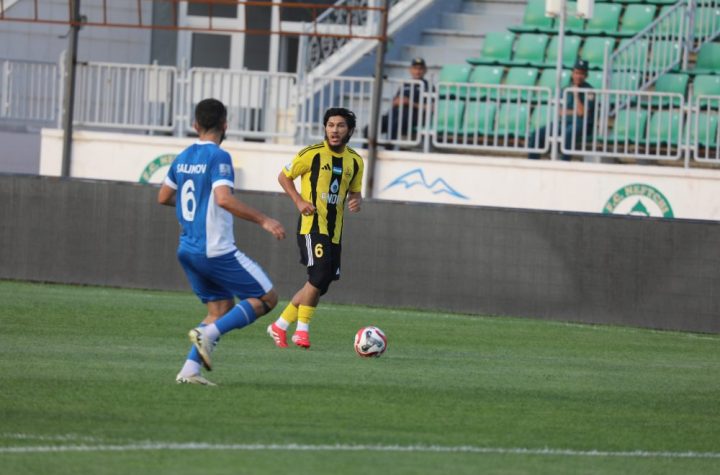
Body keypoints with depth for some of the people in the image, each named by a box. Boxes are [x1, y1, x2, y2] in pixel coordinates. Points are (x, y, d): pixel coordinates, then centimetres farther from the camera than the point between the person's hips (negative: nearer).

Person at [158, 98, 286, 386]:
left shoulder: (183, 158, 10)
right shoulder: (218, 157, -14)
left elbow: (163, 197, 21)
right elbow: (224, 199, -27)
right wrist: (263, 221, -24)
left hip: (187, 250, 8)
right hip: (216, 251, -8)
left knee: (221, 308, 15)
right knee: (267, 298, 1)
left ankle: (189, 370, 0)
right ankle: (207, 333, -14)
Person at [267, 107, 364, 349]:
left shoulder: (355, 161, 8)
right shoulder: (312, 154, -6)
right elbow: (283, 176, 3)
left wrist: (356, 201, -3)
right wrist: (299, 201, -11)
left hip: (334, 229, 6)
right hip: (312, 225, -6)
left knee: (319, 284, 6)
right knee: (319, 277, -20)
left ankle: (281, 325, 18)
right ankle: (302, 329, -9)